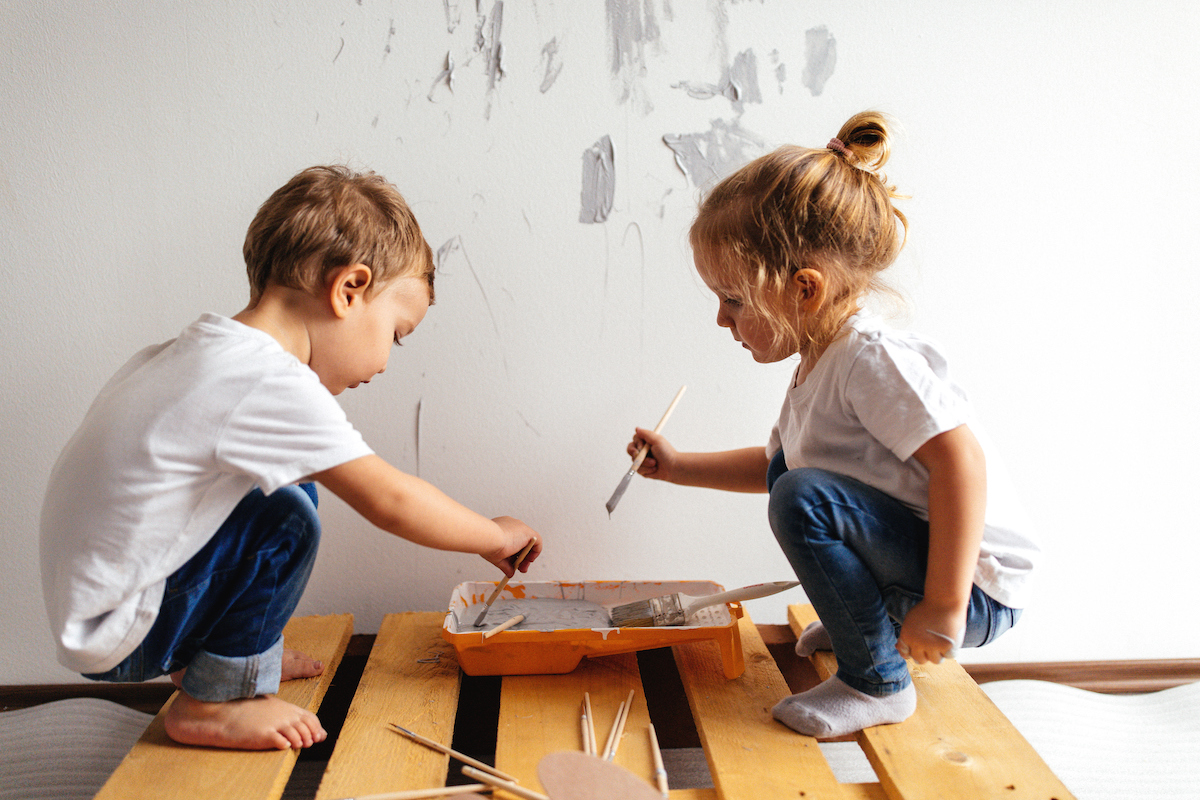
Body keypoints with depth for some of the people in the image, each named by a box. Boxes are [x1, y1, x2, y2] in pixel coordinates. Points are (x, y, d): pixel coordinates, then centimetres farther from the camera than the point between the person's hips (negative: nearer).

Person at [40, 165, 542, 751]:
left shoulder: (199, 352, 3)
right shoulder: (273, 384, -26)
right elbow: (391, 500, -21)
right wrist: (496, 537, -7)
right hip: (113, 636, -9)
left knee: (293, 483, 11)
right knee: (286, 519, -23)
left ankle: (222, 654, 23)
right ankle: (210, 702, -4)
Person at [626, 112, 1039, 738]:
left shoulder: (872, 357, -25)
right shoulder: (818, 363, 6)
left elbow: (962, 461, -33)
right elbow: (777, 463, 20)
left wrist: (943, 609, -31)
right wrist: (679, 467, 13)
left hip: (976, 588, -10)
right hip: (909, 560, 10)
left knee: (806, 498, -29)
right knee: (788, 469, 19)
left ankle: (876, 682, -9)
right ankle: (871, 617, 25)